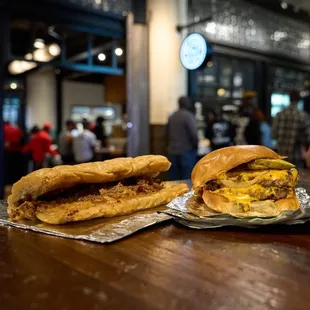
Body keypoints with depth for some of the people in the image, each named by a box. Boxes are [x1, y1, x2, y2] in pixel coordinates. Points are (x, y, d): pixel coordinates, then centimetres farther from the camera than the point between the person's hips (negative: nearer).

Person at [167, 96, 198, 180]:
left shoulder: (171, 117, 10)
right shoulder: (188, 116, -10)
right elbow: (194, 134, -16)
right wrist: (196, 146, -2)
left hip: (172, 152, 6)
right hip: (186, 151, -6)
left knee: (174, 180, 9)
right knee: (187, 180, -1)